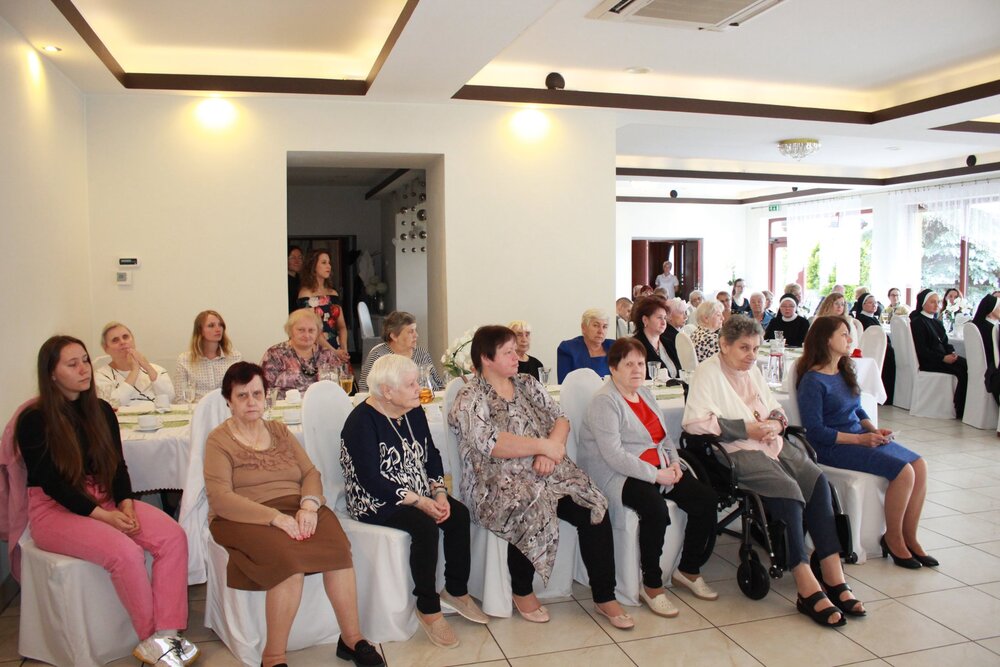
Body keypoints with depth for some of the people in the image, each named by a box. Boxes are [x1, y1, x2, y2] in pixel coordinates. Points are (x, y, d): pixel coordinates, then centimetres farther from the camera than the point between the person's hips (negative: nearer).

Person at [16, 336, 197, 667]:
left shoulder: (101, 411, 9)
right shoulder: (34, 420, -6)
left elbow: (118, 465, 8)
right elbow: (50, 482, -12)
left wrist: (125, 504, -11)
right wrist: (103, 515, -21)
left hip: (105, 499, 5)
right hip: (55, 509, -5)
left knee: (173, 537, -21)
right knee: (125, 551, -31)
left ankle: (166, 633, -20)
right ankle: (153, 639, -12)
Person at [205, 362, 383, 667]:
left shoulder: (279, 430, 18)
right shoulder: (218, 441, 3)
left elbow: (310, 472, 11)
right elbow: (220, 499, -10)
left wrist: (309, 505, -13)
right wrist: (275, 516, -22)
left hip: (298, 511, 4)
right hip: (246, 520, -4)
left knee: (338, 547, -26)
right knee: (289, 558, -34)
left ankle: (352, 637, -11)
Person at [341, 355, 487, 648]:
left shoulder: (414, 412, 5)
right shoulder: (361, 421, -18)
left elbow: (431, 456, 8)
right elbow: (372, 480, -23)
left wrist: (439, 494, -9)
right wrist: (418, 502, -24)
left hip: (419, 494, 7)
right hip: (375, 502, -7)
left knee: (459, 514, -14)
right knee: (425, 526, -30)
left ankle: (456, 591, 3)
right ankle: (427, 609, -14)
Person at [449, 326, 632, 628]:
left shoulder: (528, 384, 14)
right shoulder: (470, 399, -6)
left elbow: (560, 419, 7)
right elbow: (489, 443, -20)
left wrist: (550, 449, -14)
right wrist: (544, 446, -17)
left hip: (545, 472, 6)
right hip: (497, 482, -6)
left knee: (595, 508, -16)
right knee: (531, 510, -34)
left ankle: (604, 597, -1)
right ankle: (522, 592, -6)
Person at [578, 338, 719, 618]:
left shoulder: (645, 393, 15)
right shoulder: (605, 401, -13)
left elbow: (664, 436, 22)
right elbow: (613, 455, -21)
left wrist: (674, 461, 2)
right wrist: (656, 475, -20)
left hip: (658, 468, 9)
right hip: (618, 476, -9)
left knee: (706, 498, -6)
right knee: (655, 509, -33)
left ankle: (688, 570, 11)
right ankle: (651, 585, -13)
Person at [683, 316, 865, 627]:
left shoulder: (752, 370, 22)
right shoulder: (708, 372, -3)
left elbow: (774, 407, 26)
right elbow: (694, 422, -14)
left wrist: (776, 421, 0)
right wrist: (747, 429, -16)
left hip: (772, 444, 8)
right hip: (736, 451, -7)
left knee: (818, 480, -18)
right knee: (788, 490, -29)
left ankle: (834, 579, -17)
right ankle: (808, 589, -24)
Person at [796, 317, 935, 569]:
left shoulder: (845, 372, 13)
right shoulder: (812, 381, -14)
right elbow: (815, 430, -18)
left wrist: (874, 430, 1)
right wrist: (860, 439, -19)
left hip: (860, 437, 9)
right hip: (833, 447, -9)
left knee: (919, 466, -8)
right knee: (903, 470, -22)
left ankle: (909, 538, 2)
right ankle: (893, 538, -2)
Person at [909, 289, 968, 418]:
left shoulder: (937, 322, 22)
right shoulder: (917, 322, -2)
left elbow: (945, 343, 19)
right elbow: (921, 349, -10)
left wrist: (952, 353, -4)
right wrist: (943, 358, -19)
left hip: (943, 358, 7)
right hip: (928, 362, -7)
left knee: (968, 365, -21)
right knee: (962, 370, -26)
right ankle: (960, 411, -20)